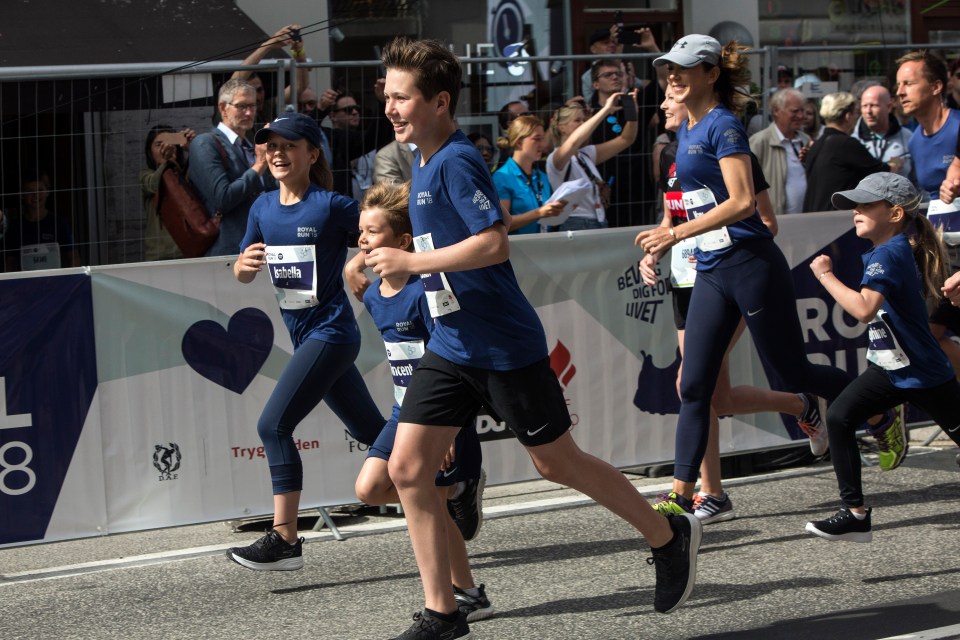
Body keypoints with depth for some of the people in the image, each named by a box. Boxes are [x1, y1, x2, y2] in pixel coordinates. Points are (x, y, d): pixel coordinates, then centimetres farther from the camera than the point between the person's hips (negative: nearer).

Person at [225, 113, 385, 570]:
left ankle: (285, 541, -14)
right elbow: (244, 275, 13)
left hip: (331, 332, -8)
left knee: (273, 425, -16)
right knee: (371, 431, 16)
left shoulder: (331, 206, -12)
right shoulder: (264, 207, 9)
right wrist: (244, 264, -8)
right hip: (304, 336, 8)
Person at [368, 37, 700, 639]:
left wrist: (410, 262, -22)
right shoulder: (425, 162, 10)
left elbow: (494, 243, -27)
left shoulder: (456, 161, -18)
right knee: (407, 466, -1)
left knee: (557, 462, 5)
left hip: (504, 347, -9)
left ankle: (671, 536, 27)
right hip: (450, 347, 9)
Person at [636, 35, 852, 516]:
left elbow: (741, 202, -21)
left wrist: (676, 233, -21)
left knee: (793, 374, 1)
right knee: (694, 387, 2)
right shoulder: (686, 132, 14)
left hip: (751, 265, -8)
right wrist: (663, 245, 21)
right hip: (711, 273, 8)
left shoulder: (723, 125, -12)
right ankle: (681, 495, 3)